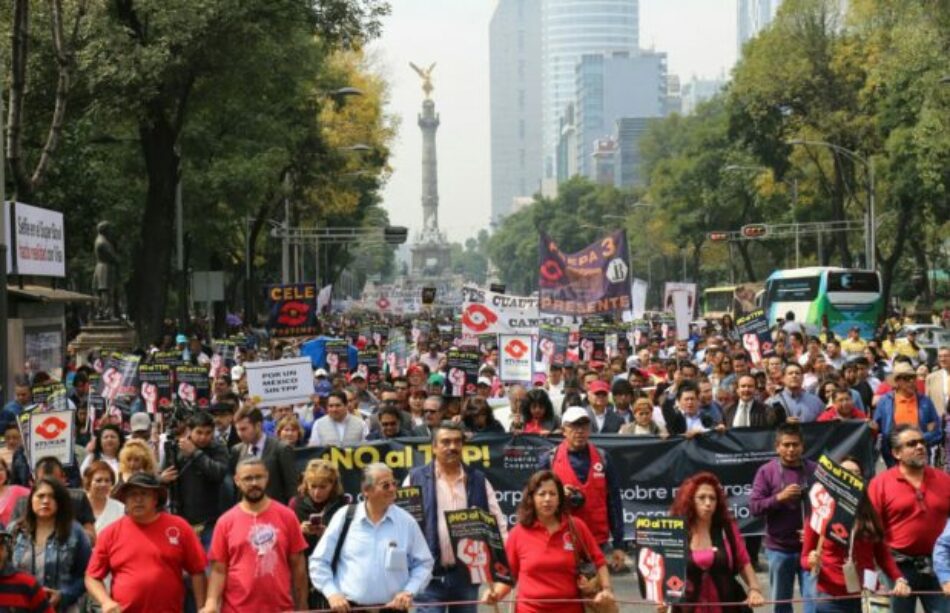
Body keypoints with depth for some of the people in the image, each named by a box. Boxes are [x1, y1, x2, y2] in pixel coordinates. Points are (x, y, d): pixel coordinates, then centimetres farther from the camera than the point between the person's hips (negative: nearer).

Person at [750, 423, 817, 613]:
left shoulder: (814, 470, 1)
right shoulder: (766, 471, -1)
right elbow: (754, 506, -5)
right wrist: (779, 498, -19)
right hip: (779, 548, 0)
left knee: (815, 598, -4)